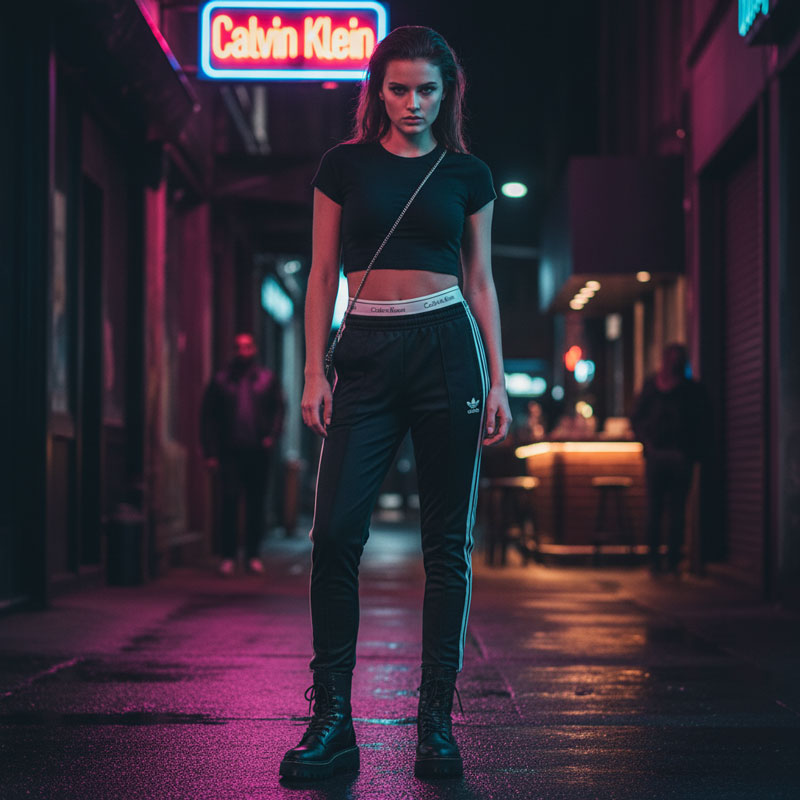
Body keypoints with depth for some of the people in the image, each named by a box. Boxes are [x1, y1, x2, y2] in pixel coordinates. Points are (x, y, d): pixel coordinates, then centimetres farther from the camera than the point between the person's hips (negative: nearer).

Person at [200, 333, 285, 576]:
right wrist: (210, 452, -3)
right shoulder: (221, 380, 6)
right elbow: (208, 416, 4)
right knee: (230, 500, -8)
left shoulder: (268, 379, 11)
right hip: (230, 452, -2)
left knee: (256, 503, 5)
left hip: (258, 451, 2)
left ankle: (253, 555, 12)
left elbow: (279, 408, 10)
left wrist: (272, 436, -7)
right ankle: (228, 556, -2)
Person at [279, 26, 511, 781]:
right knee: (335, 532, -10)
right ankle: (331, 721, -2)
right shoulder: (345, 166, 8)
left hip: (448, 348, 0)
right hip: (366, 352, 0)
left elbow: (480, 280, 11)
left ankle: (436, 721, 8)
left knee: (447, 542, 0)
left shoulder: (468, 174, 10)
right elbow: (322, 274, 8)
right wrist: (314, 371, -1)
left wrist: (497, 379, 5)